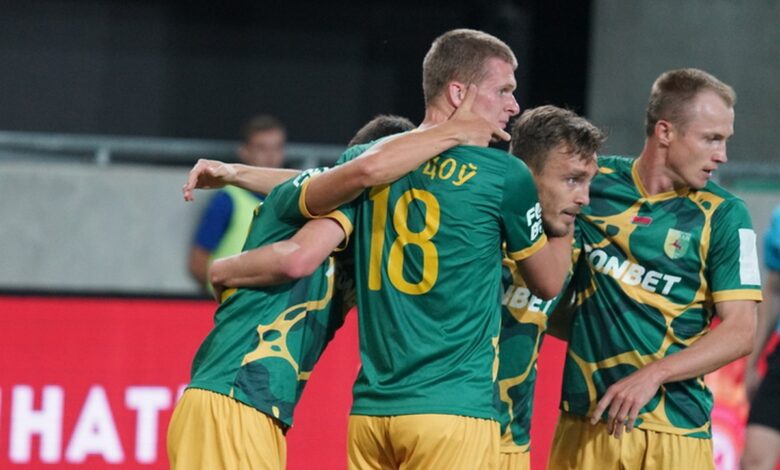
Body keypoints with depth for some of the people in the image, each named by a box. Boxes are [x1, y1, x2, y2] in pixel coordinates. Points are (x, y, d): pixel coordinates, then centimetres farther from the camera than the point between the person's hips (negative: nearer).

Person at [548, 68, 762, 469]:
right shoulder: (593, 181, 3)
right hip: (584, 418, 1)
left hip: (673, 429, -1)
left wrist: (652, 376, -18)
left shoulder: (723, 215, -2)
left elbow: (740, 331, -7)